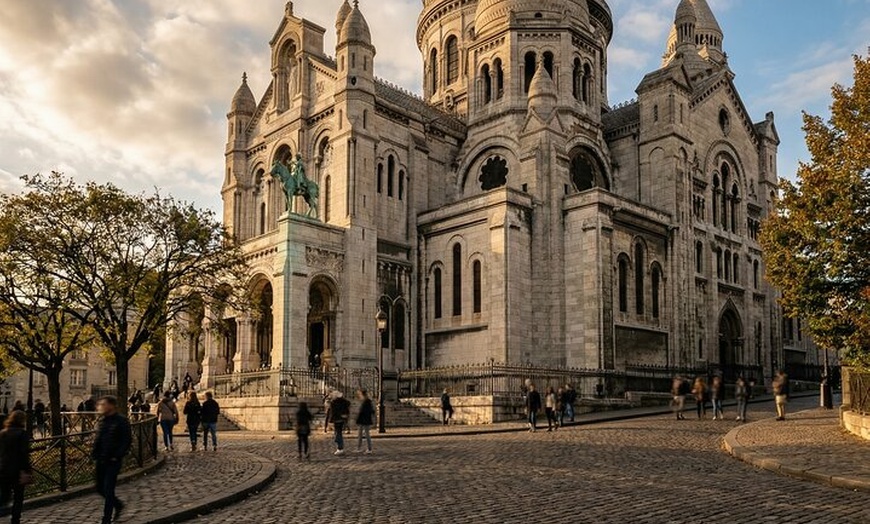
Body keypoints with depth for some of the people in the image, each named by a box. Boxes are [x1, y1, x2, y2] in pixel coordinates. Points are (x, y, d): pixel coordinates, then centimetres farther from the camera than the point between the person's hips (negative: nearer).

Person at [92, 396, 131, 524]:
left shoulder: (121, 422, -13)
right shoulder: (103, 421, 10)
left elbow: (127, 441, -15)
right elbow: (98, 440, 19)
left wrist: (117, 456, -19)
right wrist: (94, 454, 7)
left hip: (112, 462, -8)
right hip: (101, 461, 8)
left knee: (108, 491, -5)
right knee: (100, 489, 14)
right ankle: (118, 505, 37)